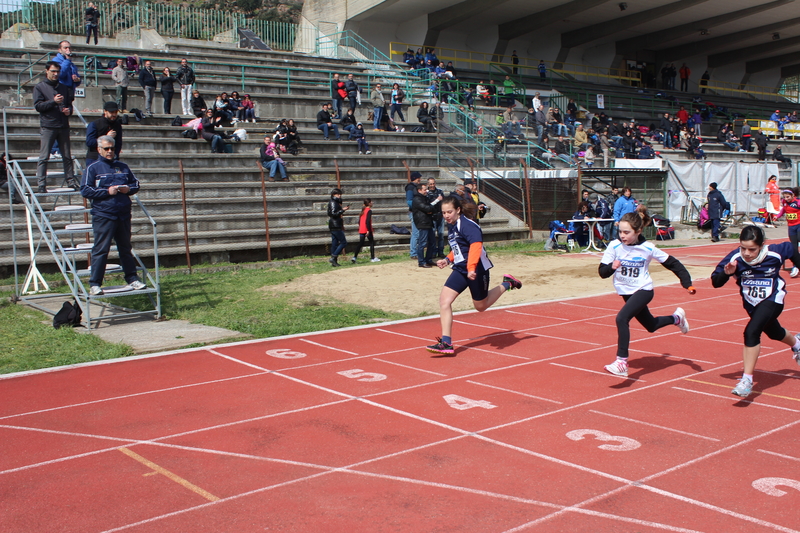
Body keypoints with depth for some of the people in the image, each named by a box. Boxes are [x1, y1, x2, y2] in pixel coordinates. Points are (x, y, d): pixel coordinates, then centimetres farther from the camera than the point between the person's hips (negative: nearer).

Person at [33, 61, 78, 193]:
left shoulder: (64, 88, 17)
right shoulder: (39, 87, 3)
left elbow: (69, 104, 21)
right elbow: (38, 105, -5)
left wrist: (69, 110, -2)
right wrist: (53, 101, -16)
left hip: (63, 126, 4)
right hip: (47, 127, -4)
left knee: (67, 156, 6)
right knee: (44, 157, -5)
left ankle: (71, 181, 11)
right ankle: (41, 184, -4)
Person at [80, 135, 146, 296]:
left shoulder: (123, 167, 15)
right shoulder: (93, 168, 2)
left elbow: (136, 184, 21)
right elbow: (85, 190, -5)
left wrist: (128, 189, -2)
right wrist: (107, 191, -14)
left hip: (124, 215, 5)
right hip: (103, 215, -5)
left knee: (126, 248, 13)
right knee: (101, 250, -6)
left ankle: (132, 279, 21)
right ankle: (94, 284, -3)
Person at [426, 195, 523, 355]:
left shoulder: (468, 225, -19)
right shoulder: (451, 226, 9)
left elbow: (476, 245, -35)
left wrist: (471, 268, -47)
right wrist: (447, 260, 10)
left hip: (476, 270, -8)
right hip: (460, 269, 8)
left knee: (481, 306, 12)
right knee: (444, 300, -10)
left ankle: (507, 284, 35)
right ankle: (446, 343, -11)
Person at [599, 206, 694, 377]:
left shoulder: (648, 248, -16)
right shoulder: (614, 246, -14)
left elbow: (672, 263, -5)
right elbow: (602, 272, -11)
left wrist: (687, 283, -12)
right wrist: (611, 267, -33)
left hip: (643, 290, -4)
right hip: (626, 292, 4)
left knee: (621, 318, -29)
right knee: (650, 326, 23)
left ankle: (622, 362, -26)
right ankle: (676, 318, 54)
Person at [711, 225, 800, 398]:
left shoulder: (775, 253, -26)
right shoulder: (735, 258, -27)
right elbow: (715, 283, -23)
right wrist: (726, 273, -42)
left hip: (772, 300, -4)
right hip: (752, 304, 4)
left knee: (751, 332, -27)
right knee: (774, 333, 29)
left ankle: (747, 380, -21)